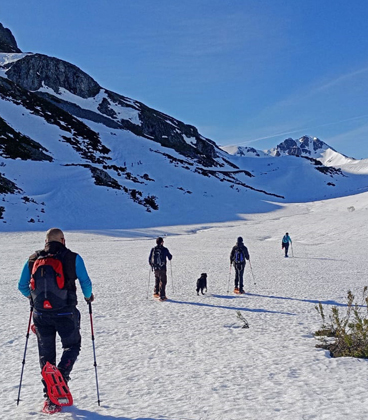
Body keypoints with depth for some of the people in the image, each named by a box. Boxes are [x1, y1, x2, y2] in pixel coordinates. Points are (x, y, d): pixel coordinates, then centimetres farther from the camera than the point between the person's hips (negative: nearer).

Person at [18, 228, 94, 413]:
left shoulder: (33, 259, 6)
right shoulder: (73, 258, -3)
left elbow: (22, 286, 10)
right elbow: (85, 281, -3)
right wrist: (88, 296, 17)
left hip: (41, 314, 3)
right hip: (65, 313, -3)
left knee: (46, 354, 13)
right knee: (72, 345, 17)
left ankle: (50, 399, 15)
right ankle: (61, 376, -10)